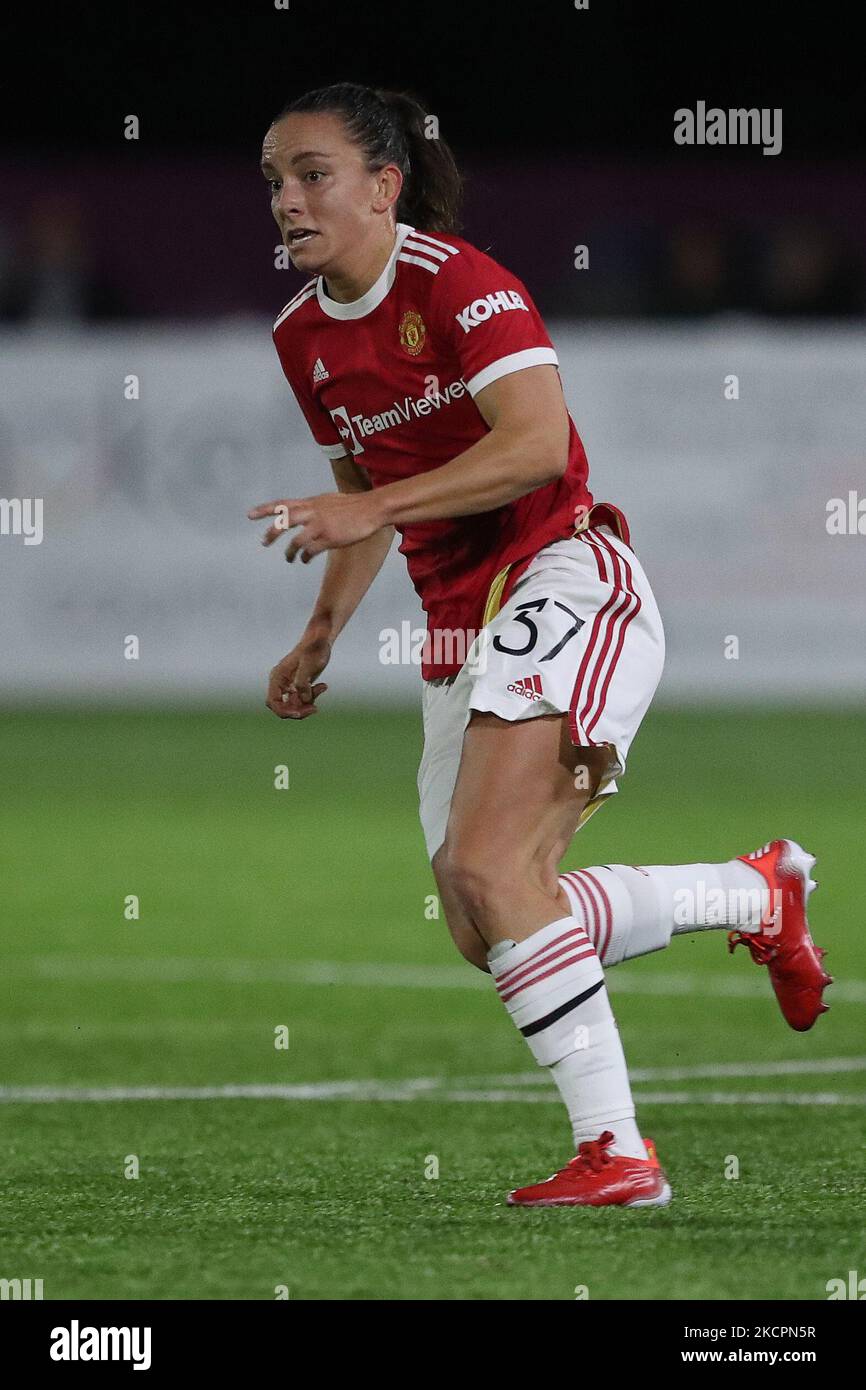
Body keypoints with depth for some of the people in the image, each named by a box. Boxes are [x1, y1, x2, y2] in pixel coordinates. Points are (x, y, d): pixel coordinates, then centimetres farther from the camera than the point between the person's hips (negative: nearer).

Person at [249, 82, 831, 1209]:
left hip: (564, 579, -9)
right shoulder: (303, 336, 10)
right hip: (460, 626, 9)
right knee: (484, 927, 5)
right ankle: (757, 894, 25)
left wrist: (368, 507, -29)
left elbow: (535, 443, -26)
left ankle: (615, 1151, -21)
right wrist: (322, 634, 13)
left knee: (483, 868, -25)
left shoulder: (460, 283, -14)